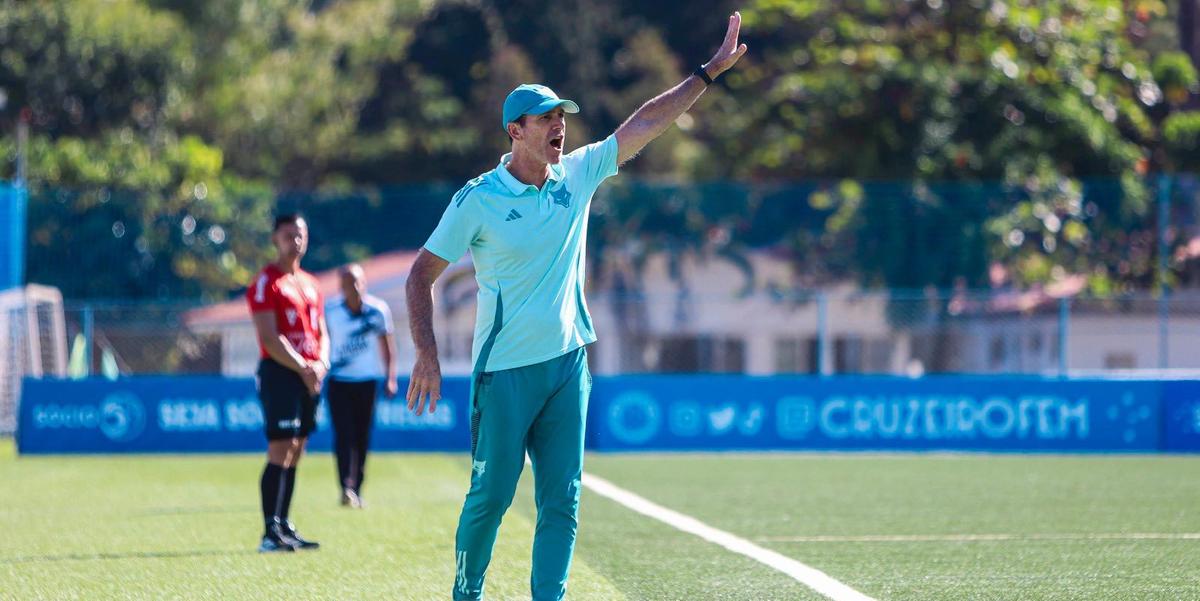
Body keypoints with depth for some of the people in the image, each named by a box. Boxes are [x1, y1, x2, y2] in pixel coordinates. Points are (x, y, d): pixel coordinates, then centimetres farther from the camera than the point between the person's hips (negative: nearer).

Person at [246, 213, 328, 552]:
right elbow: (269, 338, -14)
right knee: (280, 452, -13)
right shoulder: (266, 283, -6)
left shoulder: (311, 284, 19)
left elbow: (322, 334, 21)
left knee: (295, 454, 9)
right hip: (279, 372, -8)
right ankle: (271, 534, -14)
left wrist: (321, 363, 0)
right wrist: (302, 368, -16)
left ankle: (284, 527, 14)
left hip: (309, 375, 8)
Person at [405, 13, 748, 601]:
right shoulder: (478, 199, -8)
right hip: (505, 370, -4)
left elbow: (647, 122, 8)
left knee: (562, 501, 0)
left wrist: (710, 70, 5)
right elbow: (423, 273, -4)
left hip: (567, 361, 4)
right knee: (490, 495, 0)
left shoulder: (579, 175, 5)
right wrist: (426, 354, -14)